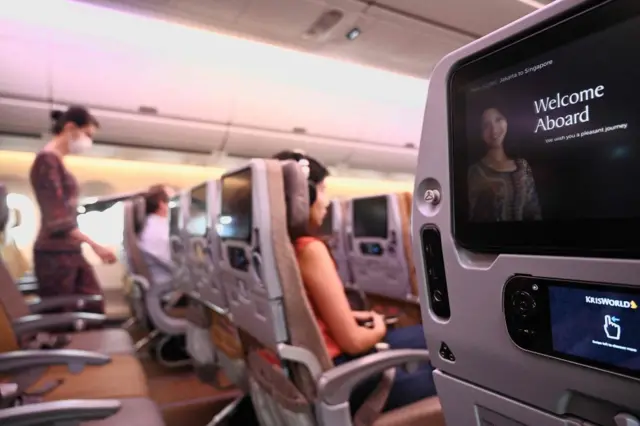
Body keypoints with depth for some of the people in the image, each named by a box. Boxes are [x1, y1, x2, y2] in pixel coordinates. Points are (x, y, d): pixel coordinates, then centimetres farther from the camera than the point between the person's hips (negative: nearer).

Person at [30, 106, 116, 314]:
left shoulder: (57, 161, 14)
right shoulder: (47, 160, -13)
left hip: (71, 252, 9)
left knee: (95, 310, 10)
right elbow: (57, 220, -20)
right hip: (54, 254, -9)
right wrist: (95, 245, -23)